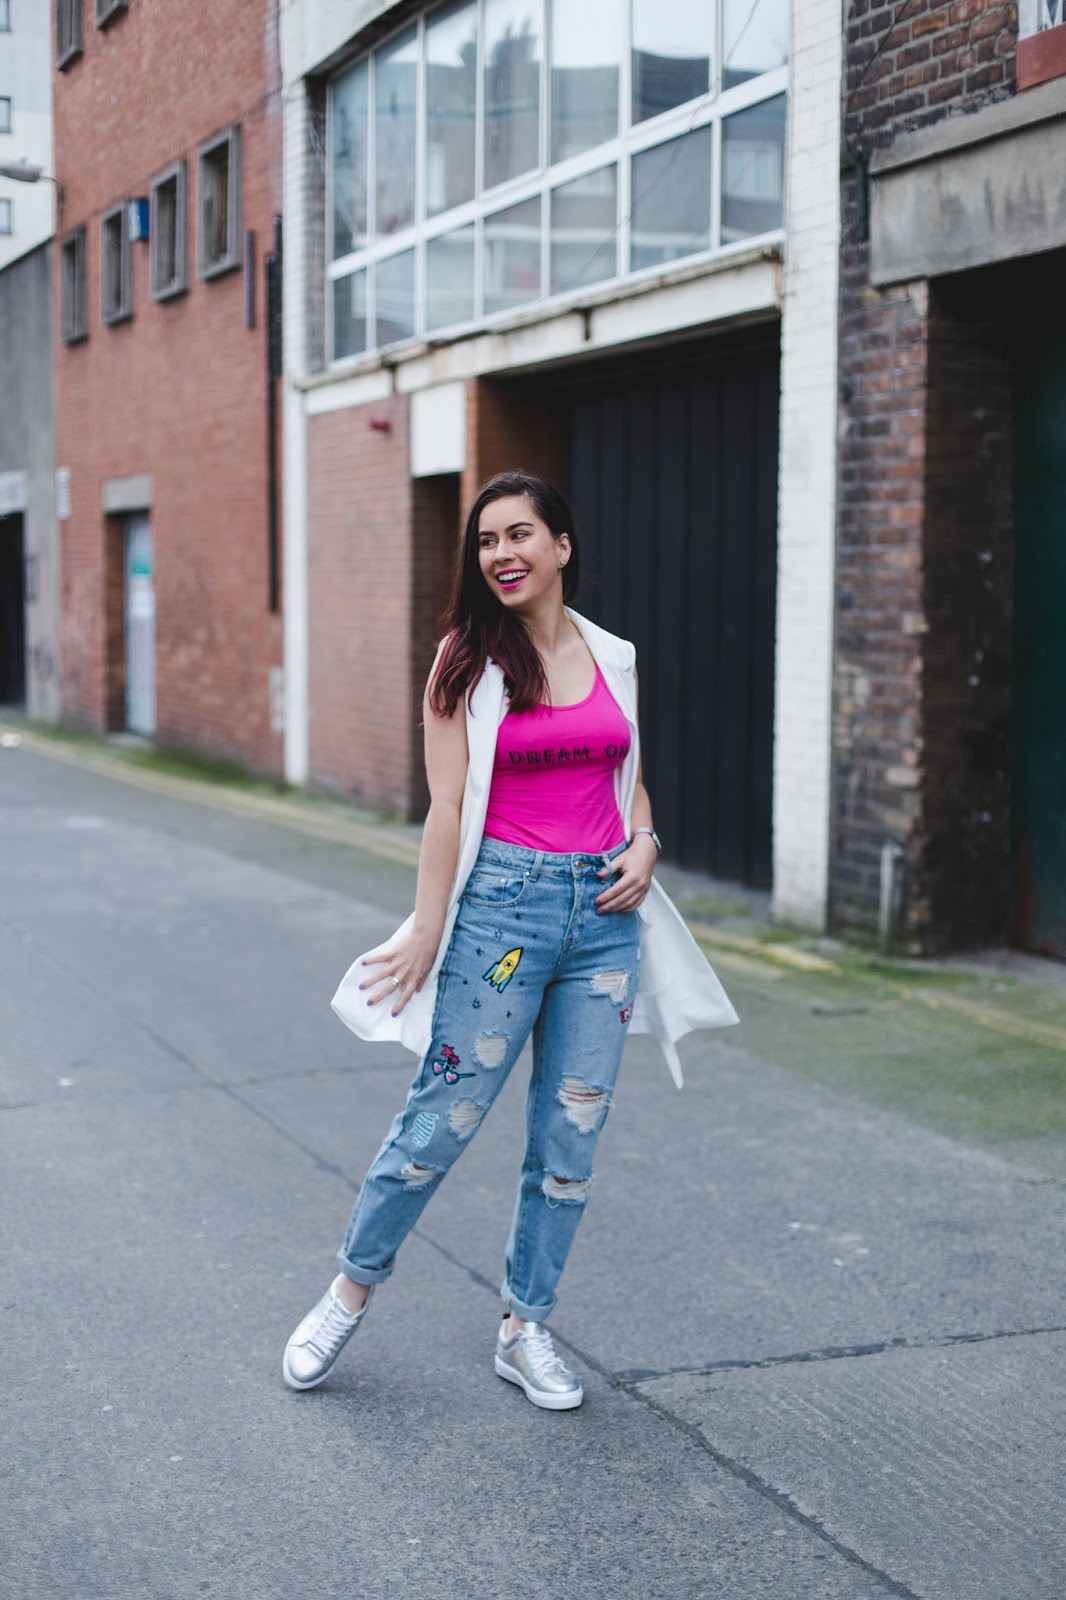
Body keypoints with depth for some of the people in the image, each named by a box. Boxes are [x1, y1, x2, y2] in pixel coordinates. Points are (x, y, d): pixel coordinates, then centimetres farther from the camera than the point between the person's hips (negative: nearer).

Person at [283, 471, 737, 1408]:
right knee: (442, 1120, 0)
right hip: (503, 900, -4)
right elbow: (449, 806, -5)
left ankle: (526, 1330, 22)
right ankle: (353, 1289, 22)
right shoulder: (469, 658, -2)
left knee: (571, 1138, 8)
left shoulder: (612, 657, 10)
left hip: (604, 910, 4)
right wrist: (427, 930, -8)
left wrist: (643, 844, 0)